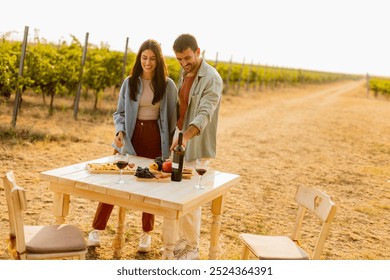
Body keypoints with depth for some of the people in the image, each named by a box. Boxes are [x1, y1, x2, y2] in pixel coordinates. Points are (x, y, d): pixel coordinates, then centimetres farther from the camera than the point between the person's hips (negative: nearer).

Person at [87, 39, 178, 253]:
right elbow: (120, 112, 6)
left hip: (155, 139, -1)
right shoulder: (130, 82, 3)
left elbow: (172, 117, 3)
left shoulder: (167, 85, -1)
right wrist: (119, 131, -12)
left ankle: (146, 233, 24)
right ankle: (96, 230, 13)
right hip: (131, 138, 1)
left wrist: (171, 145, -1)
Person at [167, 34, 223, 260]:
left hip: (197, 147, -8)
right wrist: (177, 136, 17)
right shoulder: (185, 74, 10)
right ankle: (183, 239, 26)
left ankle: (192, 248, 10)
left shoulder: (212, 78, -17)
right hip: (182, 142, 8)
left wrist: (185, 137, -44)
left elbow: (204, 114, -30)